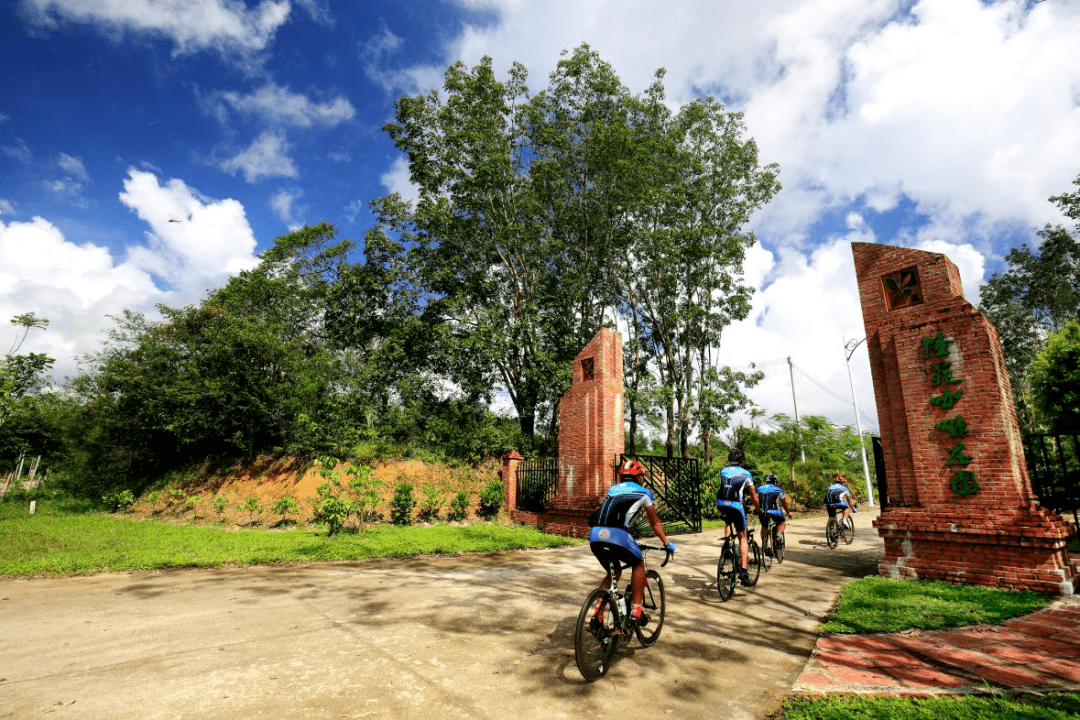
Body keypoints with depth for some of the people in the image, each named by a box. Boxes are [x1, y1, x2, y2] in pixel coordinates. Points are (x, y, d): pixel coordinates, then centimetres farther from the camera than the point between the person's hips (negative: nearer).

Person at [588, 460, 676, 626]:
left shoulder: (613, 488, 30)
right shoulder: (644, 492, 17)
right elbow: (655, 523, 27)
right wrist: (667, 543, 42)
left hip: (595, 535, 5)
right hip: (616, 535, -5)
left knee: (614, 572, 27)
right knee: (638, 565, 24)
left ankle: (598, 616, 24)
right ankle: (636, 610, 19)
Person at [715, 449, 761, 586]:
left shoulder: (723, 470, 17)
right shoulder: (745, 474, 10)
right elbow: (754, 496, 17)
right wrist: (758, 509, 35)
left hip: (720, 504, 3)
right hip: (736, 506, -3)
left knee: (728, 522, 36)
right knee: (742, 536, 10)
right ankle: (743, 570, 2)